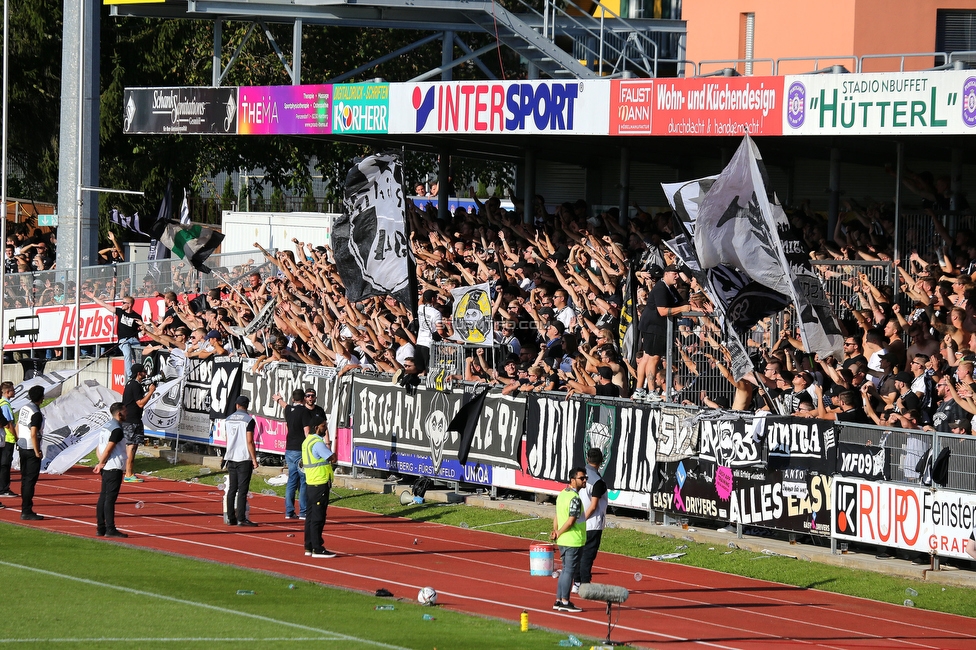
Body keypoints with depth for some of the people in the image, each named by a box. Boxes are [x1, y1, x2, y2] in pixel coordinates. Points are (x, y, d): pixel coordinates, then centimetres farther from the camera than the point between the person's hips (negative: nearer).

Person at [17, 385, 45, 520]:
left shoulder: (24, 408, 8)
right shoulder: (36, 413, -18)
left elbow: (17, 427, 15)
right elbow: (33, 434, -22)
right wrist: (37, 452, -15)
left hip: (22, 448, 9)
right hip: (31, 449, -9)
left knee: (25, 480, 14)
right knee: (30, 481, -5)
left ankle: (25, 510, 20)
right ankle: (27, 512, -5)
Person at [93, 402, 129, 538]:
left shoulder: (105, 427, 15)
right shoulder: (117, 429, -14)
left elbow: (99, 448, 14)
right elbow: (108, 449, -18)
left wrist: (100, 463, 3)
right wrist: (101, 464, -7)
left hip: (106, 469, 9)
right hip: (114, 468, -9)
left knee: (103, 497, 10)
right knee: (110, 498, -9)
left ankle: (100, 528, 13)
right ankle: (110, 529, -9)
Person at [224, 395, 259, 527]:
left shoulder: (229, 419, 10)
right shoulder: (249, 420, -9)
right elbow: (249, 442, -14)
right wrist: (254, 459, -9)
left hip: (231, 457, 6)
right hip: (244, 458, -6)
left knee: (232, 489, 9)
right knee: (242, 489, -7)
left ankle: (231, 518, 10)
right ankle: (241, 518, -10)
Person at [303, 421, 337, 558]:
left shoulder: (307, 441, 13)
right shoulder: (318, 443, -17)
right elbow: (333, 458, -16)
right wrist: (328, 442, -2)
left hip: (311, 483, 10)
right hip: (320, 484, -10)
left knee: (311, 515, 13)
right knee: (318, 517, -6)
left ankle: (309, 547, 18)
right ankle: (317, 549, -5)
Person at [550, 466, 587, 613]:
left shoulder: (562, 494, 11)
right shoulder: (575, 498, -18)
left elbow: (557, 517, 12)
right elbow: (571, 521, -21)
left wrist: (556, 532, 1)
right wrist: (558, 534, -9)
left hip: (563, 541, 9)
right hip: (573, 540, -9)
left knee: (566, 570, 16)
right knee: (569, 571, -3)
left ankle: (559, 601, 18)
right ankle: (564, 602, 1)